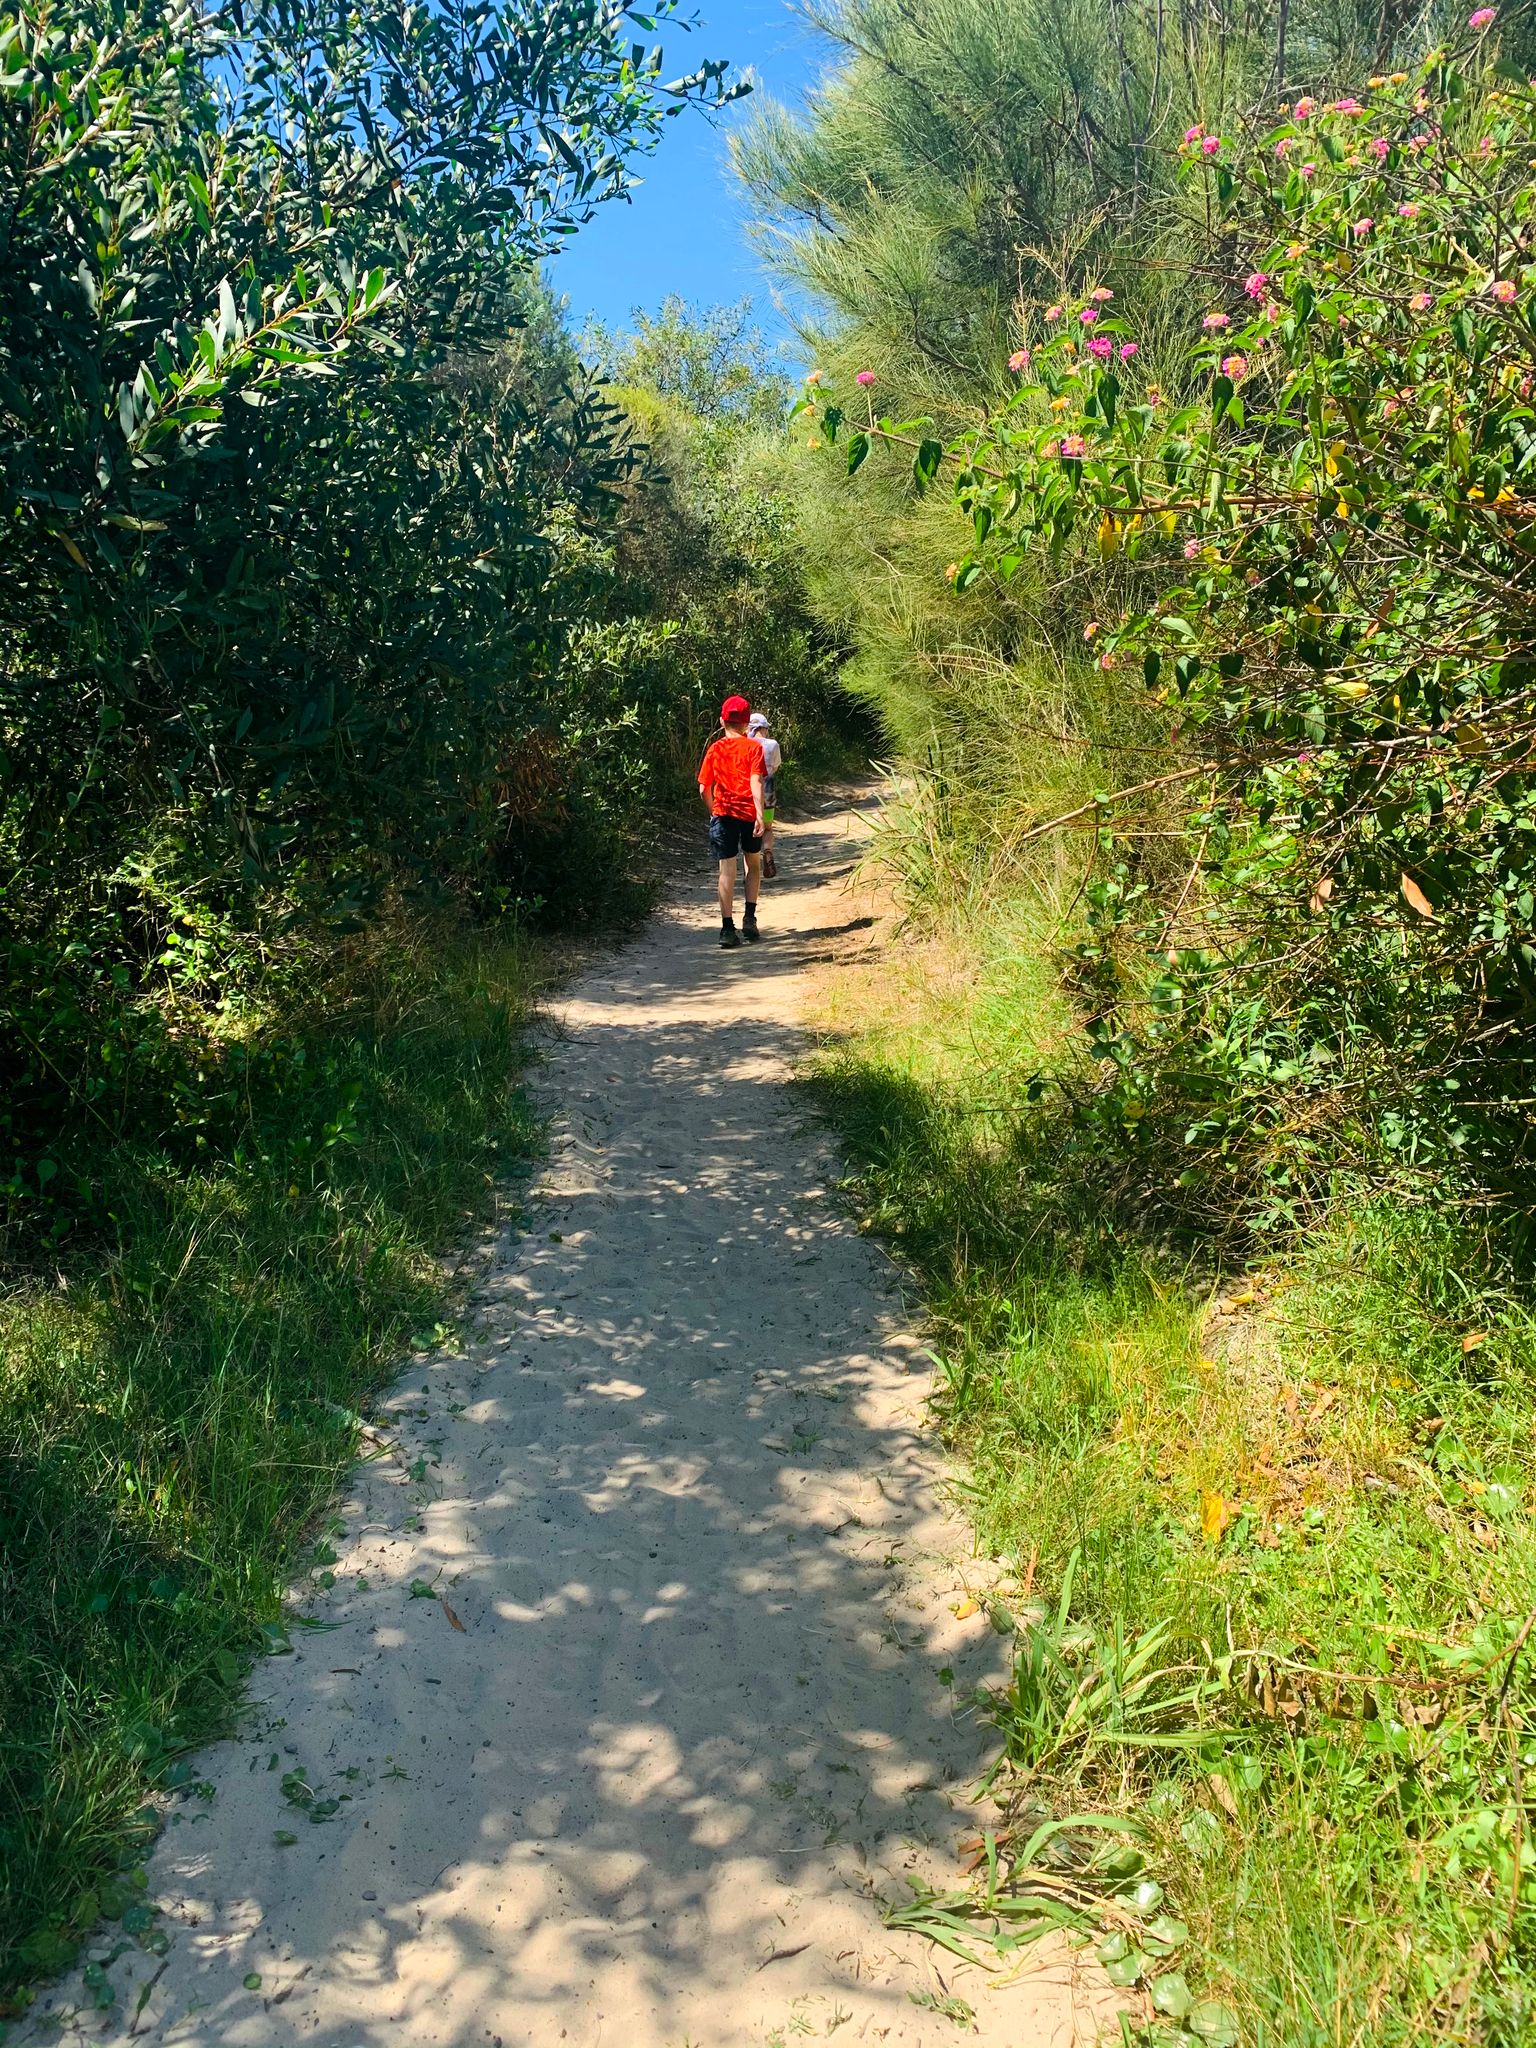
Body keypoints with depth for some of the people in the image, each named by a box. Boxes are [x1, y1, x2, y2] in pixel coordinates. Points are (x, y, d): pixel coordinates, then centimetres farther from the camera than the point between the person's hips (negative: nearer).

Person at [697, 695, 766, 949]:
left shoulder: (714, 748, 4)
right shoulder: (753, 747, -2)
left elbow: (704, 789, 4)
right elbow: (756, 782, -14)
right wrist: (760, 815, -19)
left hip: (723, 814, 1)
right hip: (749, 814, -1)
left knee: (727, 871, 0)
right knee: (754, 865, 20)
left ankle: (728, 928, -6)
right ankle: (750, 919, 11)